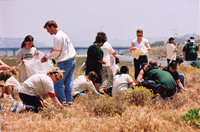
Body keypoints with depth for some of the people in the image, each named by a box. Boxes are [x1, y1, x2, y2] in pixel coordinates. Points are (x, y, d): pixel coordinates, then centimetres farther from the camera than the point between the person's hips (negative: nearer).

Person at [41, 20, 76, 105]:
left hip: (65, 62, -10)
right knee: (68, 82, 10)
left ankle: (62, 101, -2)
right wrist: (48, 56, 15)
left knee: (58, 83, -4)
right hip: (72, 60, 10)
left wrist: (46, 57, -3)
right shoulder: (63, 34, 19)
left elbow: (56, 53, -15)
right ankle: (68, 101, 11)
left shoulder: (58, 37, -13)